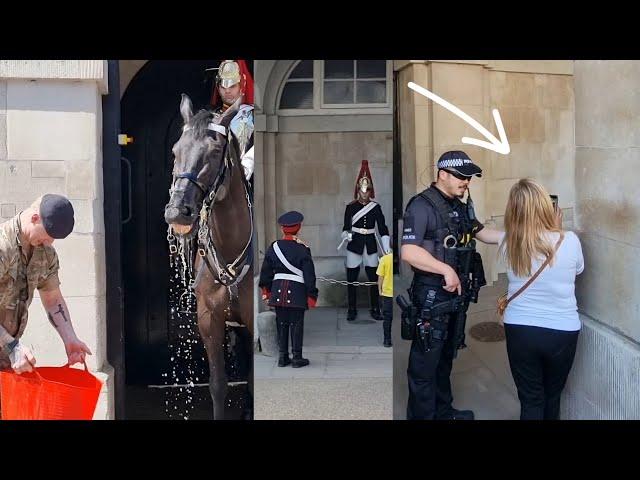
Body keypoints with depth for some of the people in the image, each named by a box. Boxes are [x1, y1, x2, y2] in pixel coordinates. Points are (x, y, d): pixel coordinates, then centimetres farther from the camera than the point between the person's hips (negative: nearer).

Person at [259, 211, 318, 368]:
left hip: (278, 290, 3)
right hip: (297, 292, -3)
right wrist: (312, 295, -2)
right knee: (296, 324, 4)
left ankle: (282, 357, 15)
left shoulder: (273, 247, 1)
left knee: (281, 323, 11)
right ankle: (297, 358, 7)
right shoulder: (302, 249, -9)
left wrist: (266, 290, 20)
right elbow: (309, 274, -8)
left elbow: (266, 272, 8)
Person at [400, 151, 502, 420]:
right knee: (425, 362, -1)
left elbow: (481, 233, 22)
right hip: (431, 295, -9)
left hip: (455, 291, 9)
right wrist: (446, 270, -26)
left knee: (446, 357, 20)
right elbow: (408, 252, -26)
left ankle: (444, 412, 33)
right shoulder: (422, 206, -17)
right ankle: (422, 416, 8)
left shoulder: (460, 206, 11)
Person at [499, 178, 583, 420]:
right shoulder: (569, 241, -16)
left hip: (519, 330, 0)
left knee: (531, 400, 12)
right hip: (562, 331, 0)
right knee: (552, 396, 22)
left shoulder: (507, 243, -11)